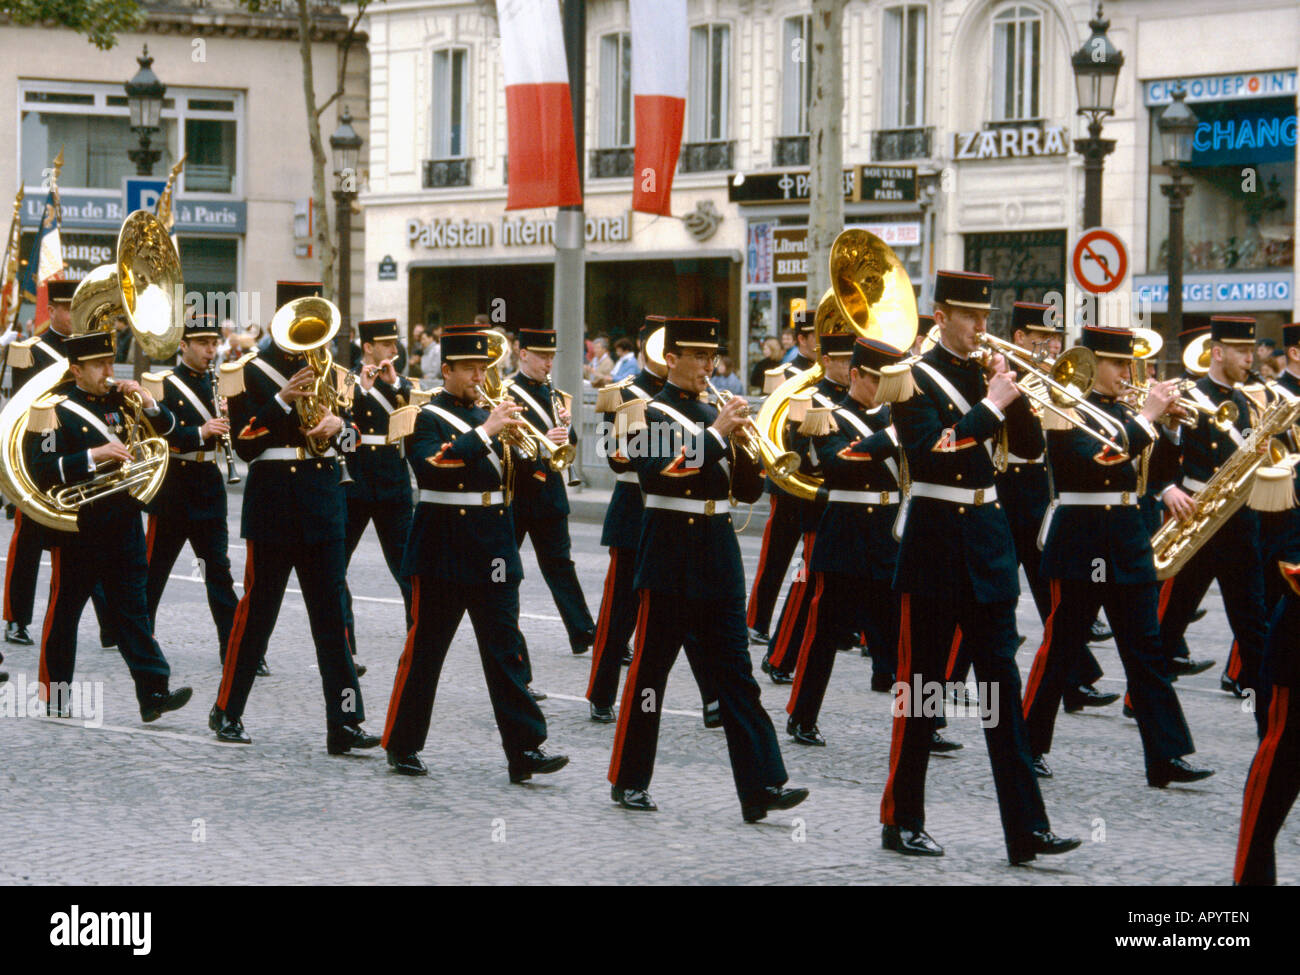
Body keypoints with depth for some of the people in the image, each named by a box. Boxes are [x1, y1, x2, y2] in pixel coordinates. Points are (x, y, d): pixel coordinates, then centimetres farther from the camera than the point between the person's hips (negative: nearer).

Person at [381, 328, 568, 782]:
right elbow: (432, 468, -23)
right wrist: (485, 432, -23)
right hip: (443, 552, -5)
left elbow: (509, 477, 13)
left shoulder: (488, 416, 16)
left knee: (506, 650, 0)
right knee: (425, 649, 3)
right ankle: (402, 747, 15)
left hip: (493, 551, 5)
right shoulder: (426, 418, -4)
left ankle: (525, 750, -3)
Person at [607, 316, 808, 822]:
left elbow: (746, 491, 13)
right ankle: (629, 782, 14)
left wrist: (747, 450, -6)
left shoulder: (715, 415, 15)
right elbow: (654, 475, -22)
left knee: (735, 672, 0)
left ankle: (761, 786, -6)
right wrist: (715, 435, -22)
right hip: (670, 556, -6)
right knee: (650, 667, 2)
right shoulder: (650, 413, -4)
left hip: (718, 553, 6)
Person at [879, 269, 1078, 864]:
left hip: (988, 534, 5)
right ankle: (902, 823, 12)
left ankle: (1026, 829, -1)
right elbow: (927, 453, -22)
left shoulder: (988, 373, 10)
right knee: (919, 684, 2)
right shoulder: (915, 379, -6)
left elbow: (1031, 447, 6)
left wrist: (1014, 395, -9)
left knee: (1003, 684, 2)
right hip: (934, 539, -5)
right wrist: (991, 405, -20)